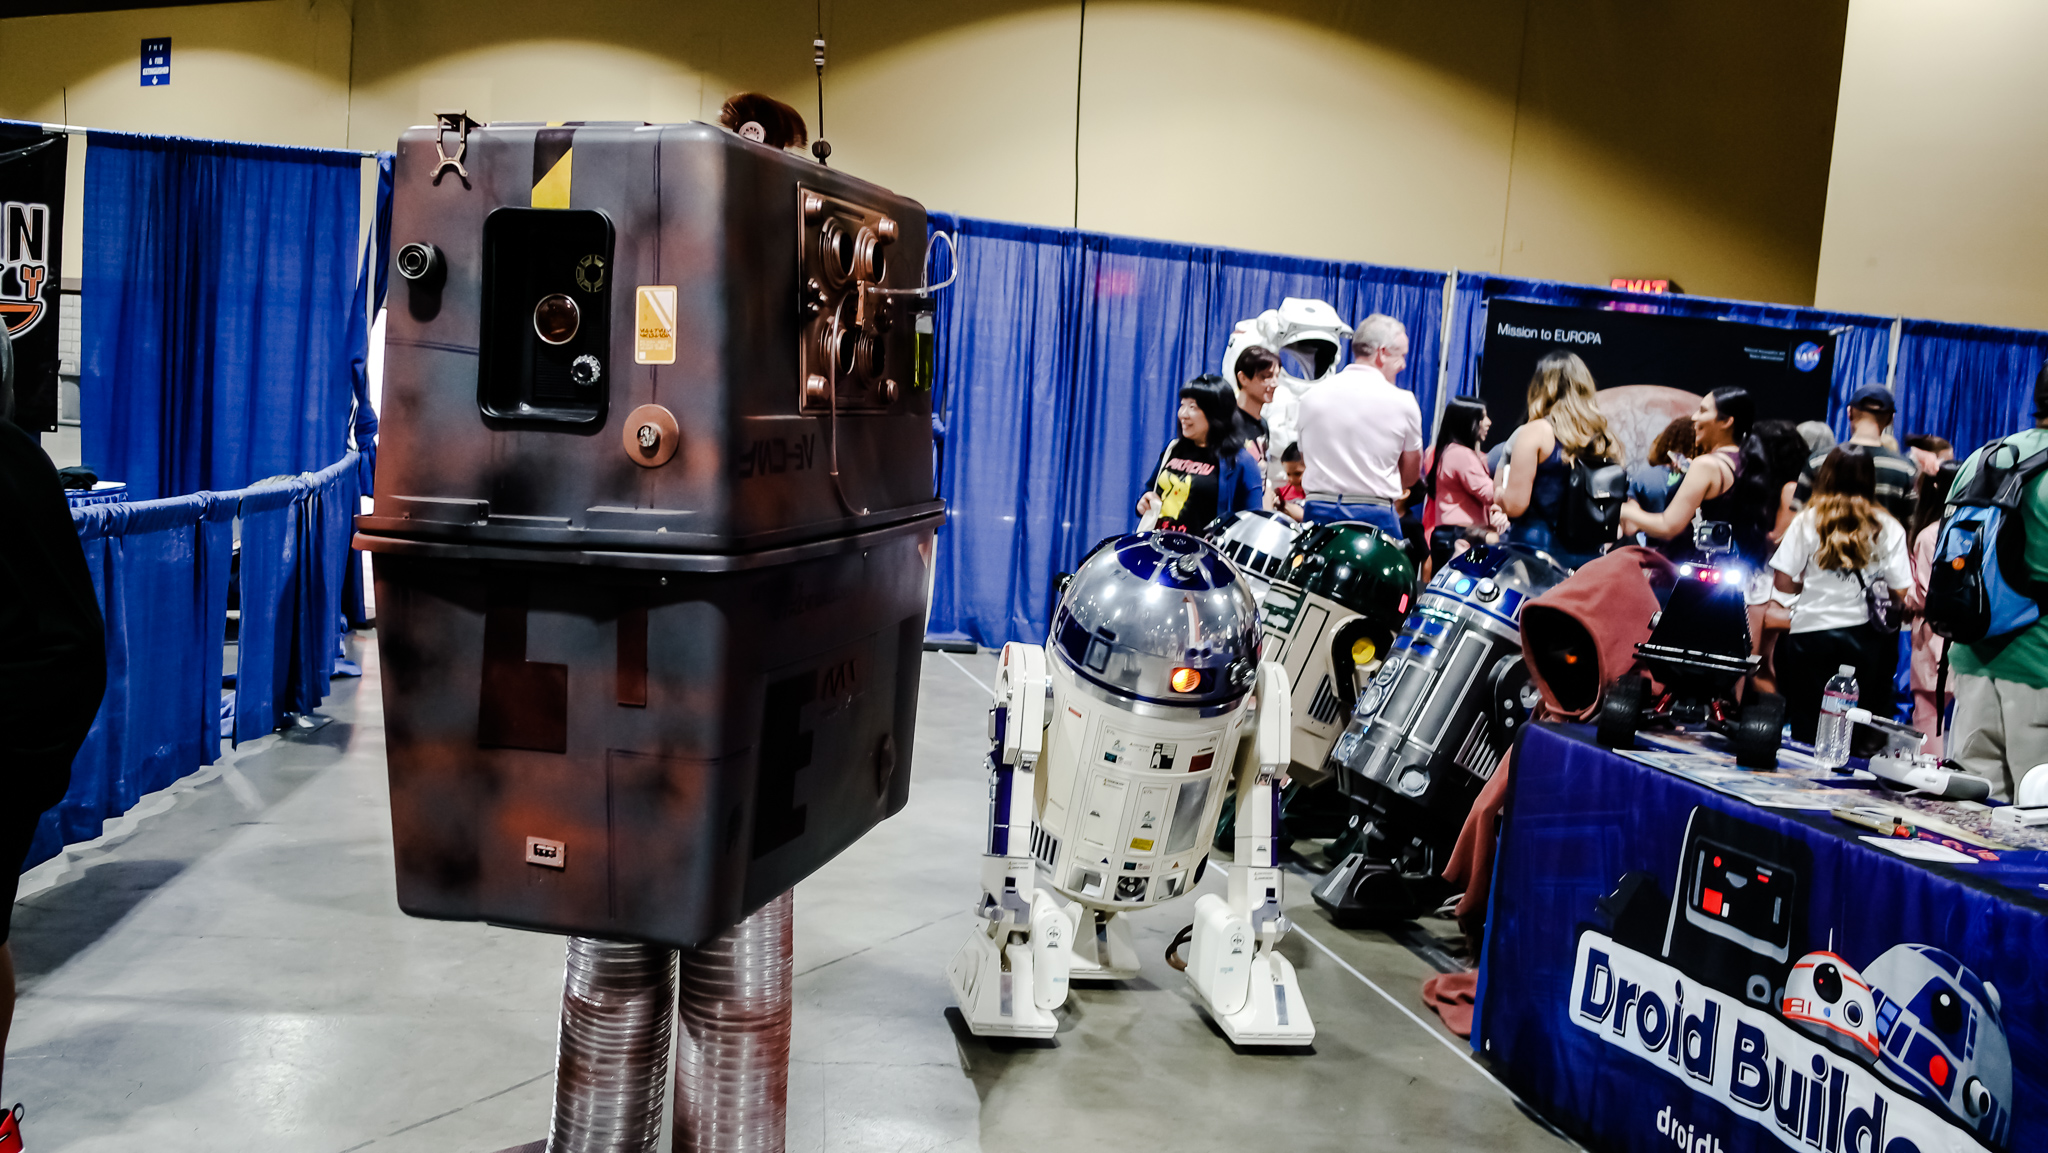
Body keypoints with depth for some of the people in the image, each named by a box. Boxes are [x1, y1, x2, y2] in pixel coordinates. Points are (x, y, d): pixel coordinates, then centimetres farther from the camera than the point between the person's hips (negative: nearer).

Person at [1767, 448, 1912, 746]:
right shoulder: (1889, 528, 2)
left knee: (1806, 731, 4)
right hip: (1864, 635, 1)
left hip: (1810, 633, -1)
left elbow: (1783, 583, -4)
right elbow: (1901, 592, -1)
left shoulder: (1808, 520, 0)